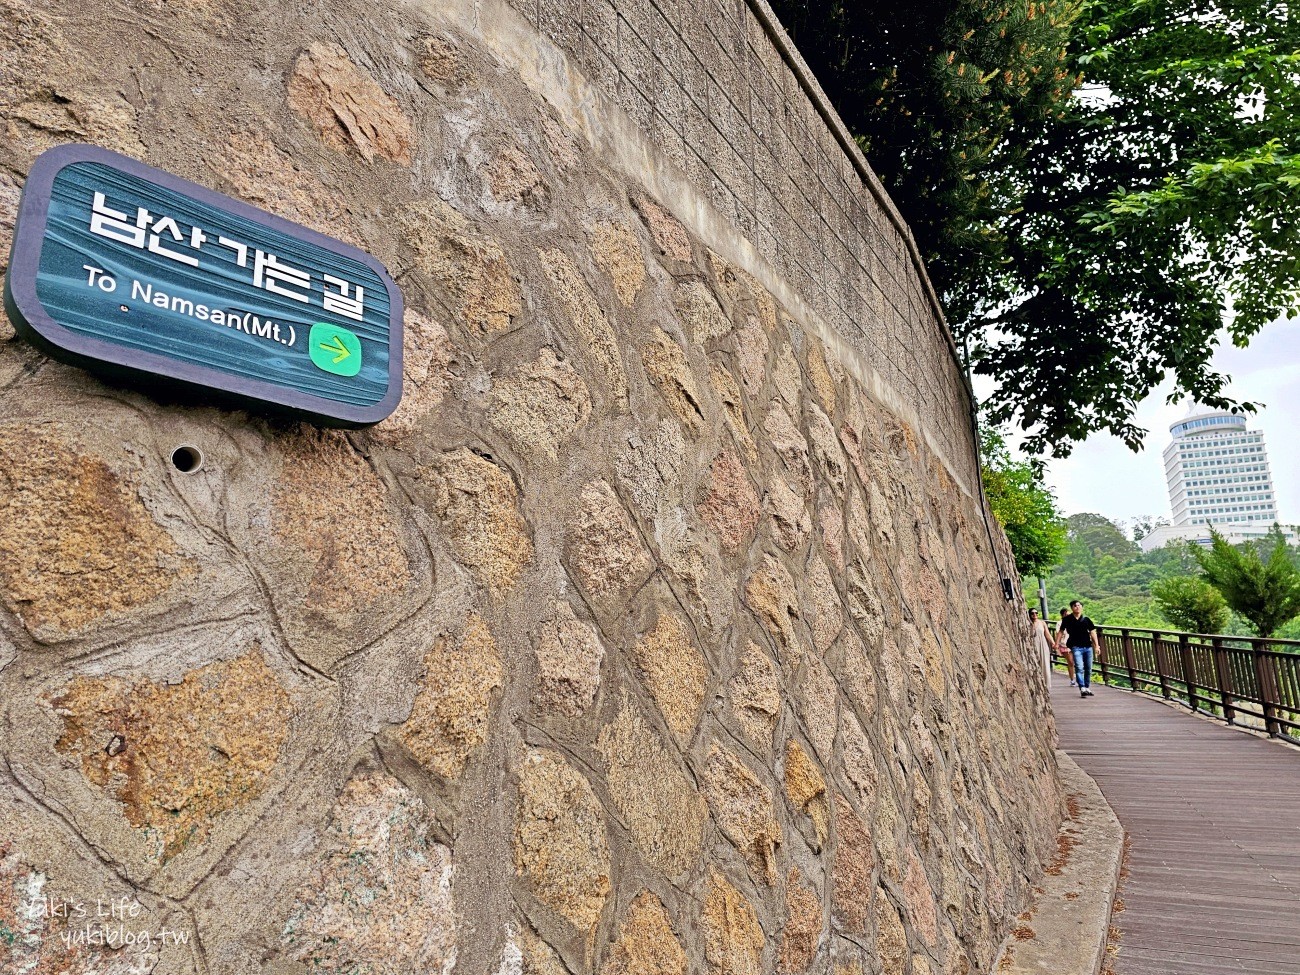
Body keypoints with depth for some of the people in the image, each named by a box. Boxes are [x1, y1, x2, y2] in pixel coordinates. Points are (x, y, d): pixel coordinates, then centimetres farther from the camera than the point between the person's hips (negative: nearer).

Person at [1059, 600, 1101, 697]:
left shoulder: (1086, 619, 6)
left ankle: (1087, 688, 22)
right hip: (1076, 647, -3)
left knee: (1088, 669, 9)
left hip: (1088, 647, 3)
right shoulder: (1067, 620, 1)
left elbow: (1092, 633, 8)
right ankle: (1082, 688, -19)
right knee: (1079, 668, -14)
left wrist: (1096, 646, 3)